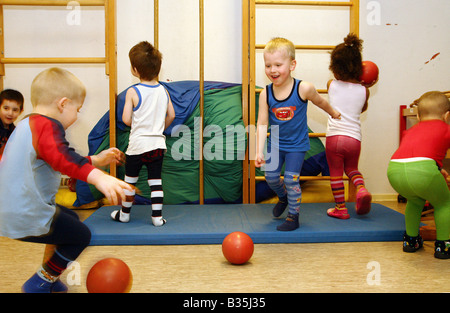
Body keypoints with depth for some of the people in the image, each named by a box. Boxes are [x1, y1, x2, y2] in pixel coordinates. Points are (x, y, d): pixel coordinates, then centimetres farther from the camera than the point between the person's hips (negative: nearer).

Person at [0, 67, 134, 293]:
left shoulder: (26, 124, 17)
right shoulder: (48, 126, -17)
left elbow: (55, 162, 25)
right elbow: (61, 157, -40)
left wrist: (95, 161, 25)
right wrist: (97, 177, -54)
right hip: (27, 217, -10)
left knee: (70, 219, 27)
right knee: (81, 235, 4)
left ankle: (49, 277, 35)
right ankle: (39, 284, 15)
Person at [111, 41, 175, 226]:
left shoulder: (132, 92, -11)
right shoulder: (163, 91, 2)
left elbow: (126, 119, -12)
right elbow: (171, 115, 6)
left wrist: (137, 125, 8)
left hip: (138, 144, -3)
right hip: (158, 143, 4)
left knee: (130, 180, 12)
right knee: (155, 180, 7)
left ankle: (124, 213, 26)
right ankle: (157, 216, 7)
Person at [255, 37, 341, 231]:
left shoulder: (303, 88, -21)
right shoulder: (266, 94, -14)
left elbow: (319, 101, 2)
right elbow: (262, 124, -11)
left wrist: (333, 113, 20)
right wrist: (259, 151, -15)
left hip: (297, 144, -3)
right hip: (275, 143, 3)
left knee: (291, 179, -4)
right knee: (271, 176, 4)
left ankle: (293, 217, 14)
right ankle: (283, 197, 38)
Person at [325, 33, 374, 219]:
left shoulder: (332, 85, 2)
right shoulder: (363, 90, 4)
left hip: (334, 137, -2)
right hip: (354, 139, 2)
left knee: (335, 173, 12)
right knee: (351, 168, 25)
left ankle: (340, 208, 17)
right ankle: (361, 189, -1)